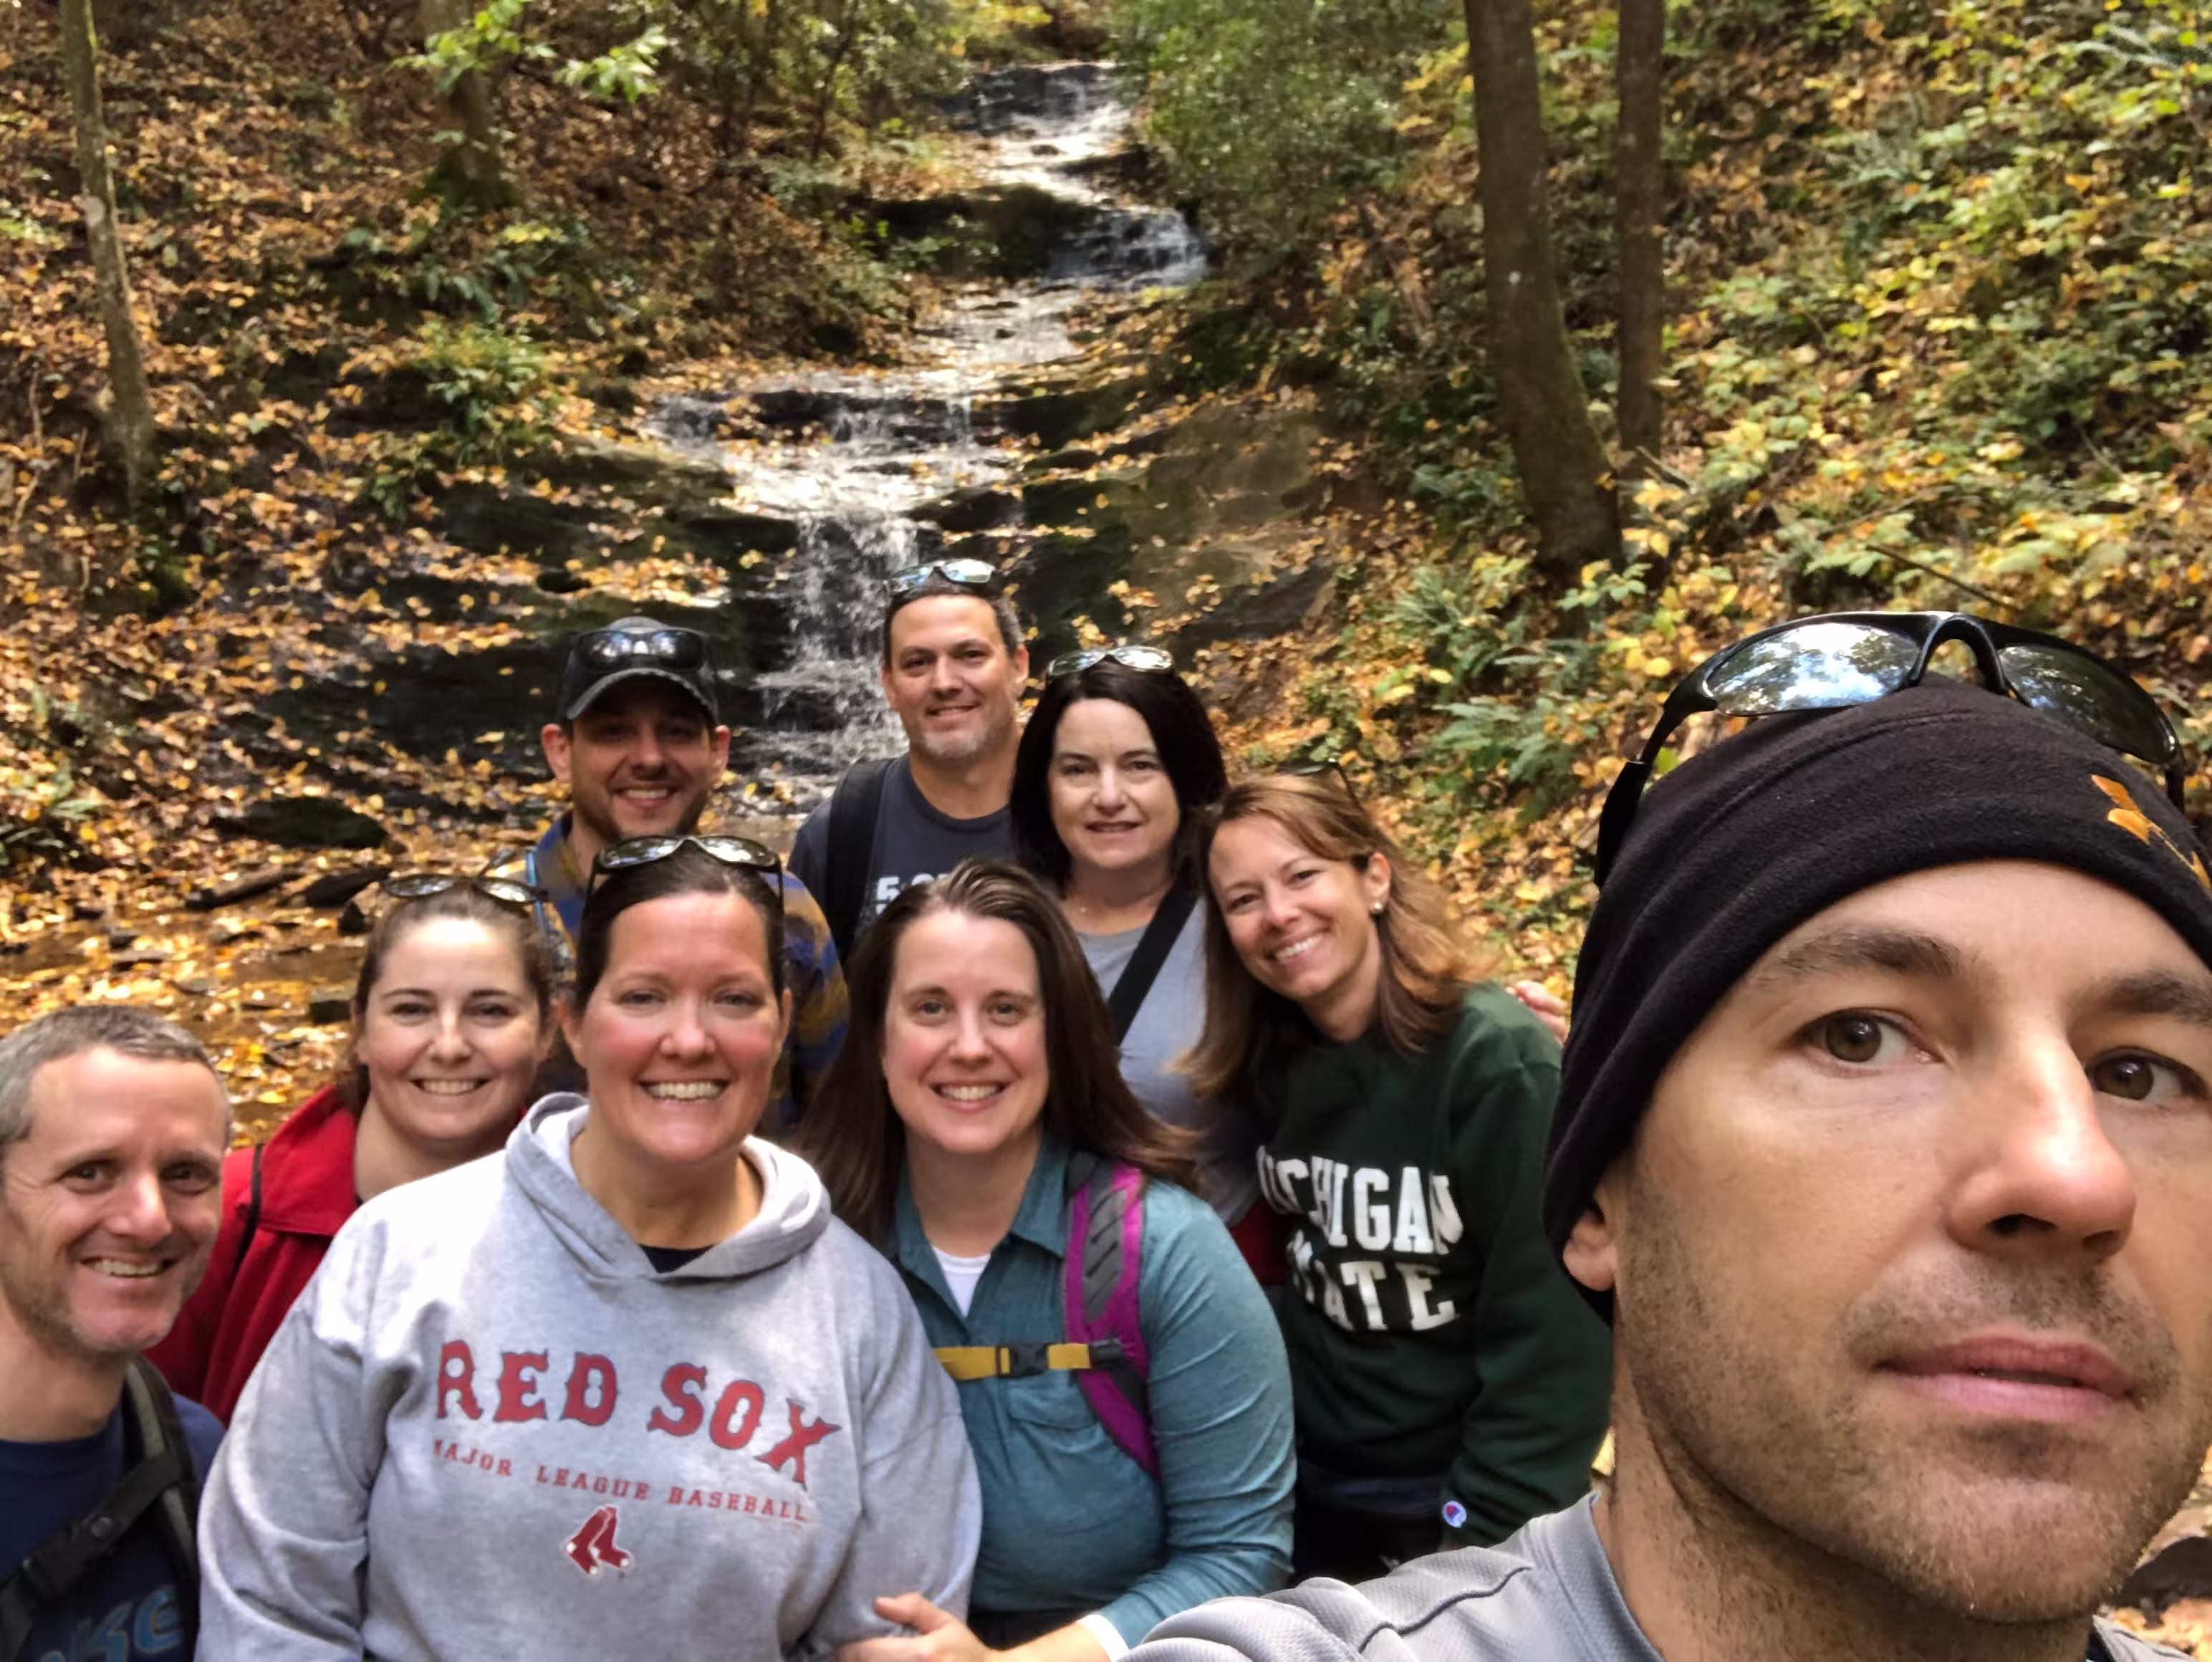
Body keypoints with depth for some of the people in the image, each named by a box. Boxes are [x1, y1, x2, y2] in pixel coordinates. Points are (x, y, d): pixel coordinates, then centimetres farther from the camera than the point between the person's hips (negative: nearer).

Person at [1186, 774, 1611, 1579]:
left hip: (1456, 1499, -5)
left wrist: (1484, 1538, -19)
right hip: (1304, 1487, 5)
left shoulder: (1496, 1059, -20)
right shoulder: (1267, 1066, -3)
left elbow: (1549, 1335, -20)